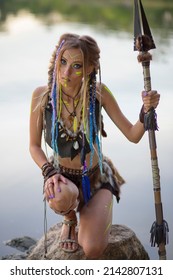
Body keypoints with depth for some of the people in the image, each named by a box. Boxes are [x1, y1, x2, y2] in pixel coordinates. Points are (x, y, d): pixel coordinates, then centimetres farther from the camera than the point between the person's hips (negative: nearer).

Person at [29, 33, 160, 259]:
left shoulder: (98, 92, -16)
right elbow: (34, 145, -4)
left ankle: (88, 220, 18)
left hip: (97, 178, 0)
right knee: (61, 198, -38)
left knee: (92, 249, -21)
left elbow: (133, 135, -12)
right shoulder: (42, 95, -15)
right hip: (63, 178, 1)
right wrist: (49, 172, -21)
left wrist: (146, 111, -30)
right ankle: (70, 220, 3)